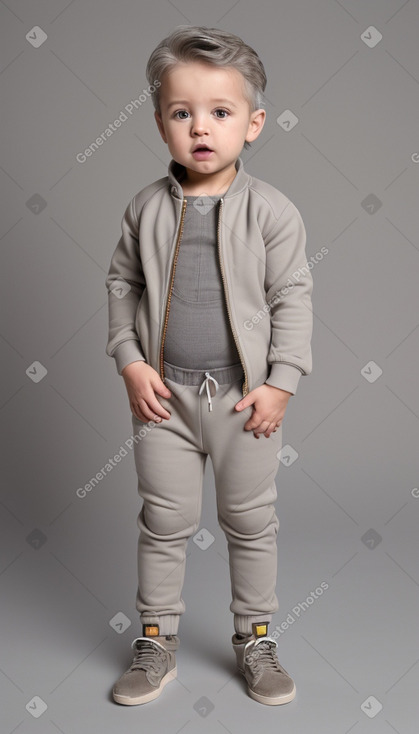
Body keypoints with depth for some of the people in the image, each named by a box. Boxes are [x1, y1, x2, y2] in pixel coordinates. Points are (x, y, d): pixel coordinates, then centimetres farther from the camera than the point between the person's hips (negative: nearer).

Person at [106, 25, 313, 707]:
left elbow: (293, 299, -5)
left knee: (251, 519, 12)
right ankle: (157, 640, 29)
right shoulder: (147, 208, 0)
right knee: (165, 519, 12)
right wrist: (130, 360, -3)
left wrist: (280, 382, -9)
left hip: (245, 393, -1)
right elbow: (122, 282, 7)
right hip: (163, 391, 2)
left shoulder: (272, 210, -7)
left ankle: (255, 638, 31)